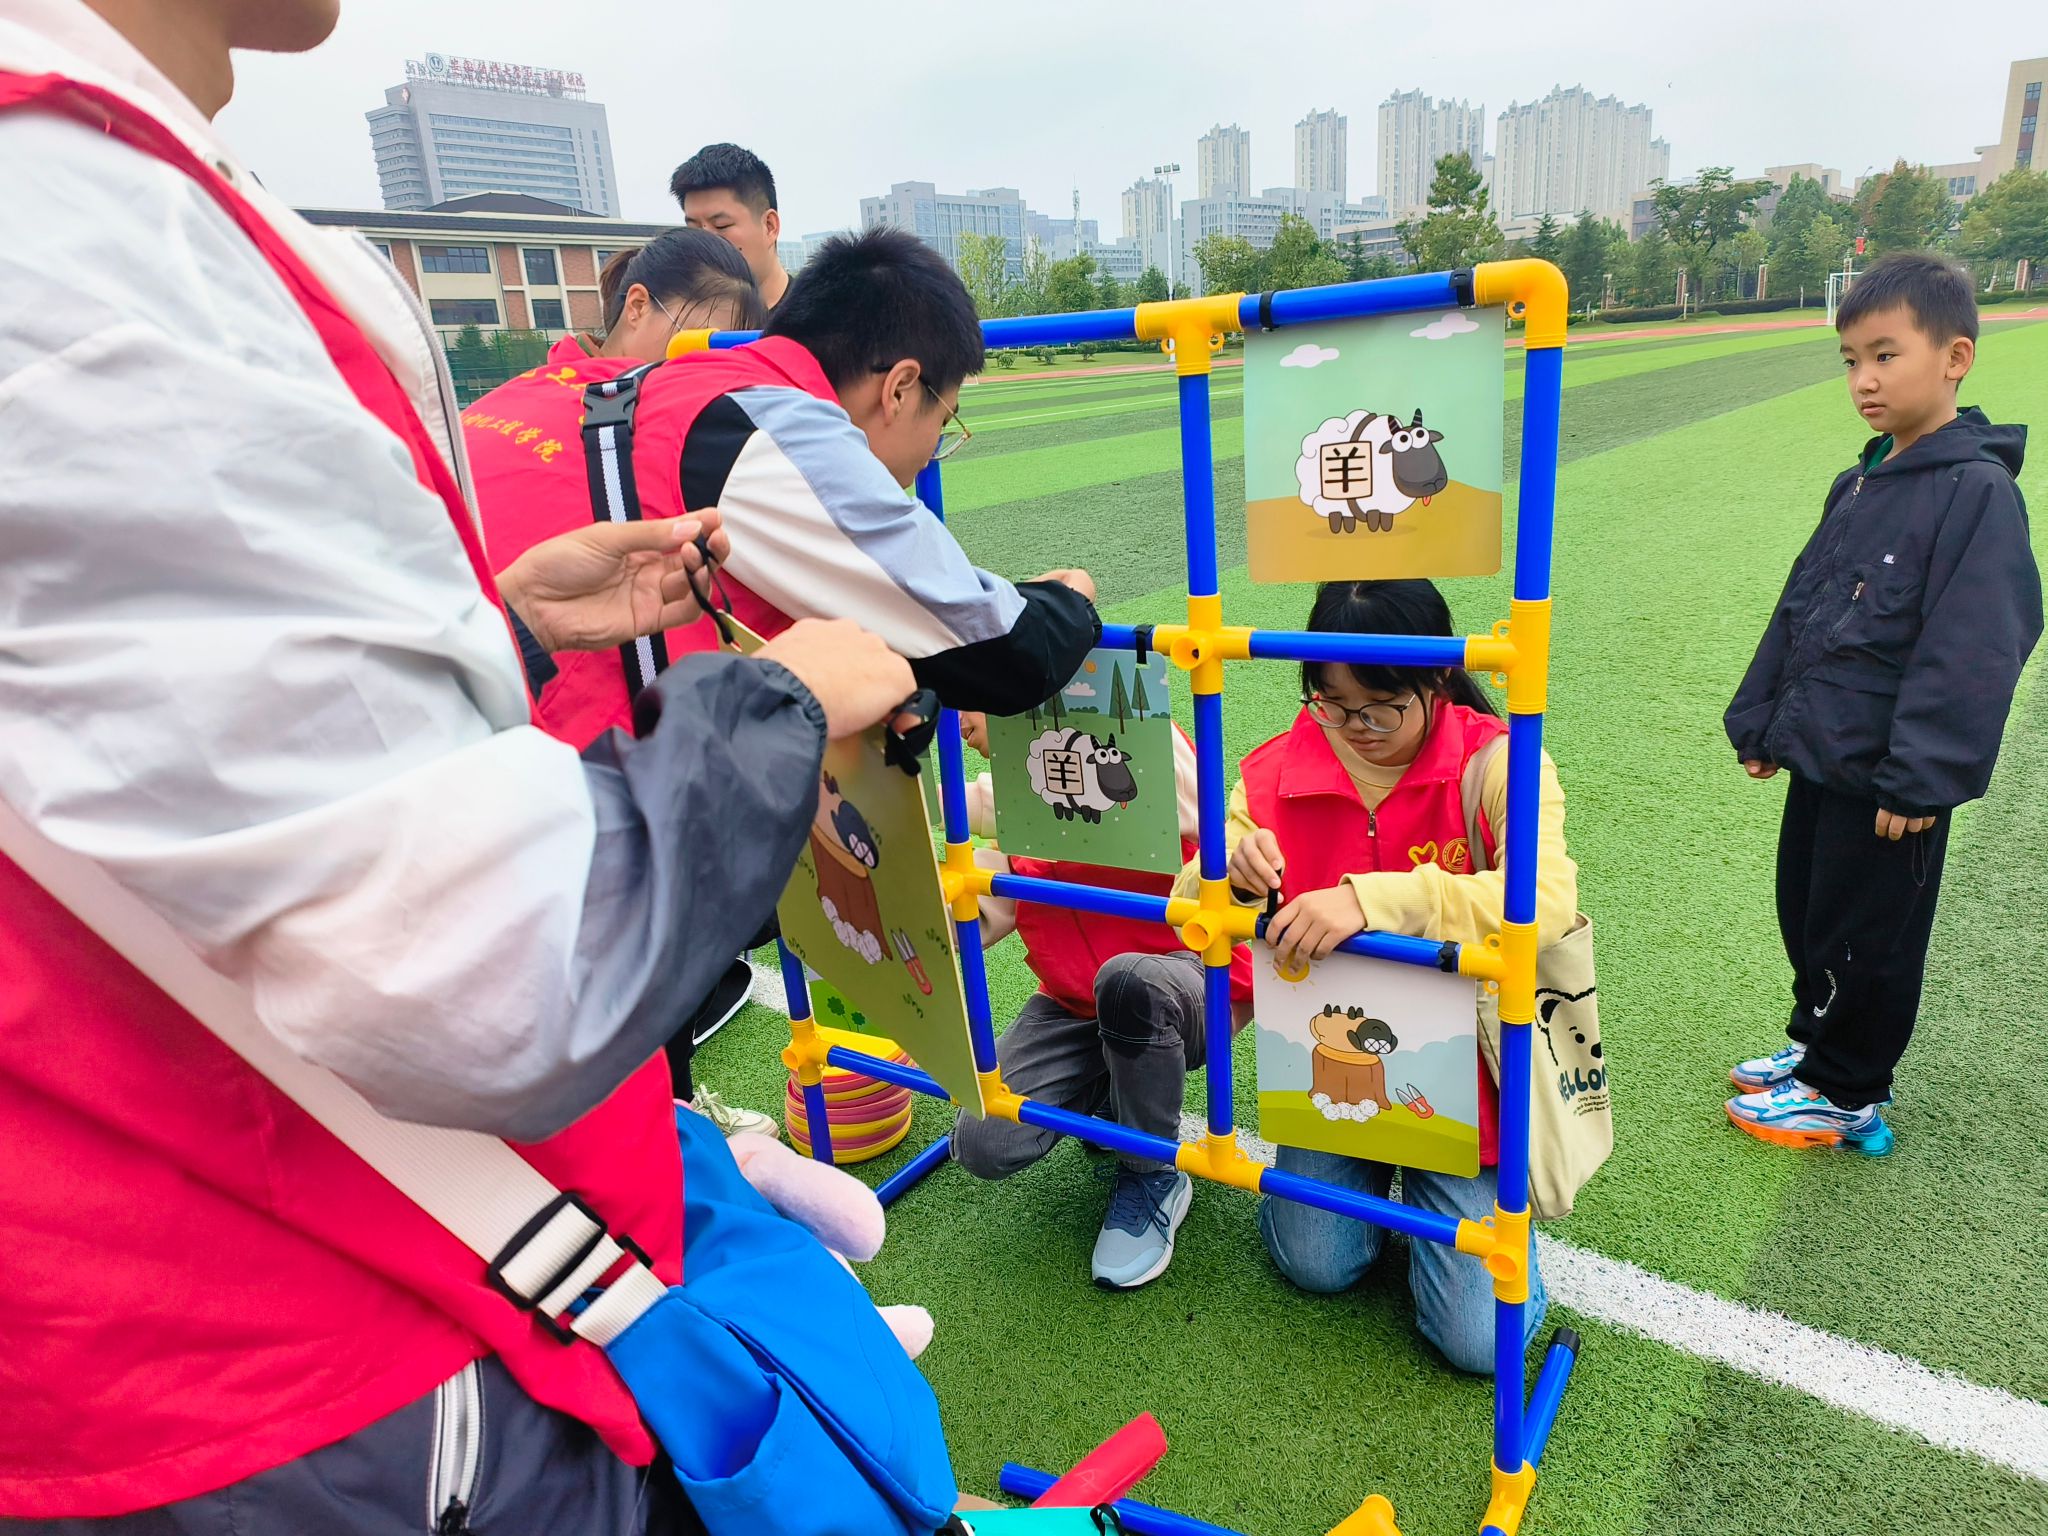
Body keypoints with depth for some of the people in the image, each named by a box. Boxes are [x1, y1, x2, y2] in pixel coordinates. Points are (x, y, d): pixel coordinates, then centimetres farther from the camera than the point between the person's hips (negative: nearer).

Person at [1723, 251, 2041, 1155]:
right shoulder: (1860, 483, 10)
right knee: (1806, 913, 19)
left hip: (1889, 781, -8)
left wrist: (1922, 777, -22)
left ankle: (1845, 1095, 23)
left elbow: (1973, 651, -21)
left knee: (1865, 937, 7)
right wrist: (1760, 720, 14)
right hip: (1819, 757, 8)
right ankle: (1816, 1043, 38)